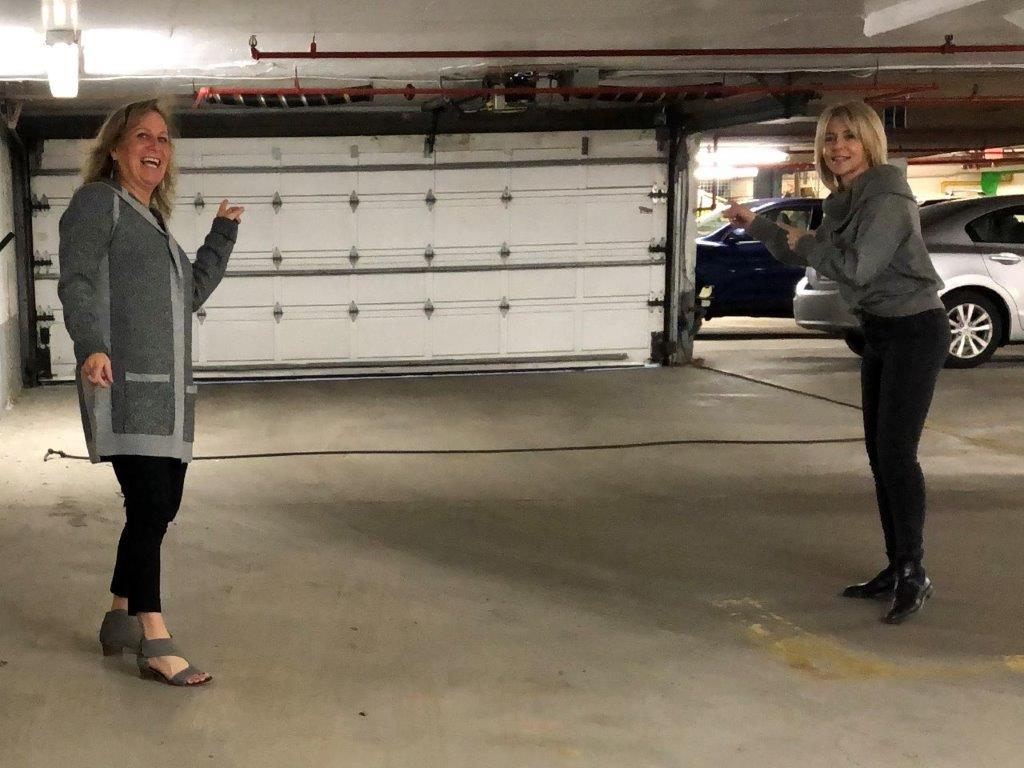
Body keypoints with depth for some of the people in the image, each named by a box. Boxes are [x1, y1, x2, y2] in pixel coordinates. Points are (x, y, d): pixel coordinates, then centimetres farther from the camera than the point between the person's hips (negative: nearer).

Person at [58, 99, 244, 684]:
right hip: (125, 384, -8)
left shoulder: (154, 221, 24)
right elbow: (76, 282, -11)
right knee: (150, 508, -11)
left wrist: (224, 234, 23)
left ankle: (121, 619, 23)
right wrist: (91, 347, -27)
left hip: (168, 387, 8)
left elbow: (194, 291, 27)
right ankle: (155, 643, -4)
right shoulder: (99, 201, 0)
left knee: (160, 506, 9)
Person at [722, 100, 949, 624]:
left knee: (896, 450, -11)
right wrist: (754, 224, 17)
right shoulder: (843, 202, 8)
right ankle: (896, 570, 20)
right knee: (879, 453, 11)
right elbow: (801, 254, 23)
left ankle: (913, 574, -1)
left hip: (915, 331, -9)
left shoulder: (887, 198, -18)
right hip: (879, 332, 9)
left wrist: (806, 242, -12)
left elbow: (856, 267, -28)